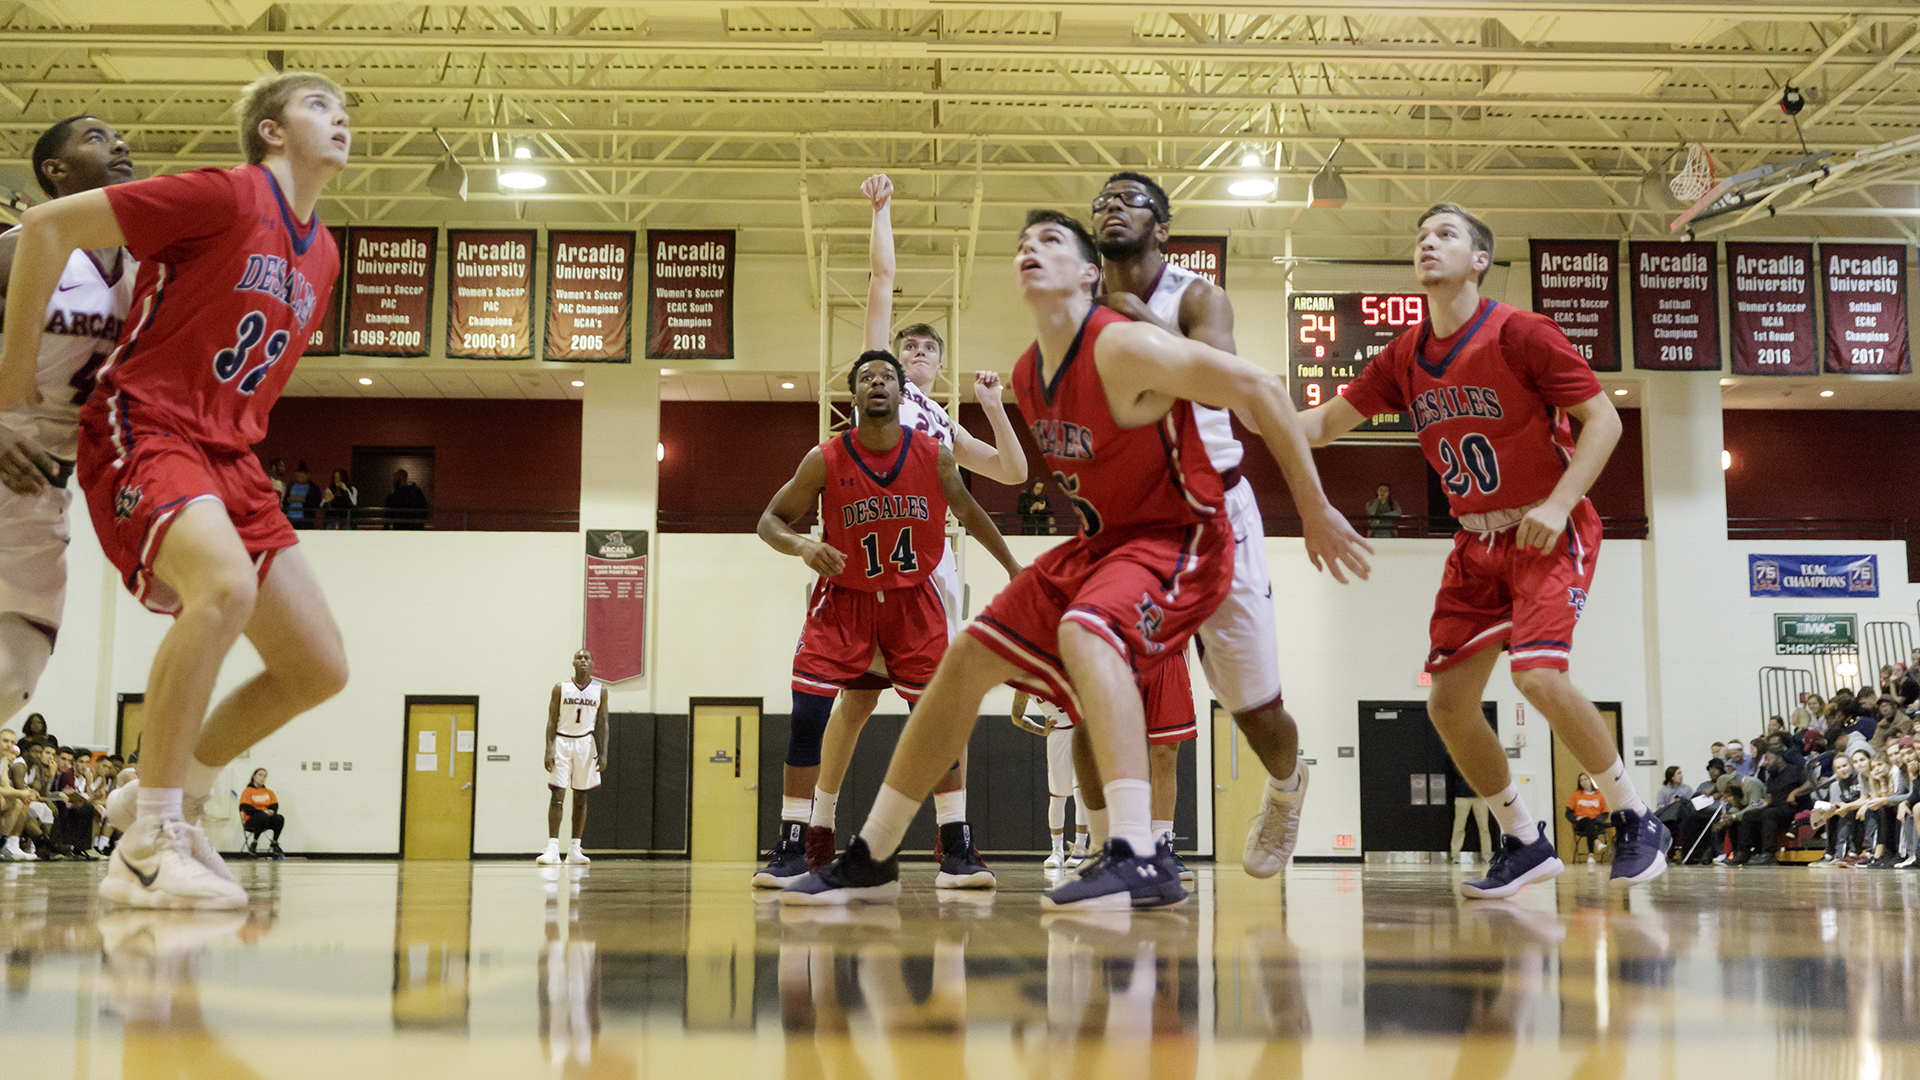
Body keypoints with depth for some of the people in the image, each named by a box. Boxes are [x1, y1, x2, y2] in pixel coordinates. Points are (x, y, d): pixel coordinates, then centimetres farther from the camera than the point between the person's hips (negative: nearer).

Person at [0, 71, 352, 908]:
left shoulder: (322, 256, 14)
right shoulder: (227, 195, -9)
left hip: (229, 460, 8)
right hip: (141, 429, -8)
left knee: (319, 666, -1)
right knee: (227, 587, -35)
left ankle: (169, 798, 17)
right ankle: (149, 845, -26)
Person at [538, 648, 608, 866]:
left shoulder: (600, 690, 3)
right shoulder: (560, 688, -2)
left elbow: (602, 724, 3)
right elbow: (552, 721, -2)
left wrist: (603, 753, -4)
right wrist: (549, 750, -11)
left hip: (585, 743, 2)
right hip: (562, 741, -2)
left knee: (581, 797, 5)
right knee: (557, 795, -9)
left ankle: (575, 850, 10)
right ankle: (553, 848, -12)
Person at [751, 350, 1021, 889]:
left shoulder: (934, 455, -9)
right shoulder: (824, 460, -13)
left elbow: (967, 510, 9)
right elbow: (771, 520, -5)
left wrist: (1012, 567, 15)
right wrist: (802, 546, -27)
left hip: (913, 599, 1)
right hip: (844, 599, -1)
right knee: (806, 718, -13)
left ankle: (957, 852, 7)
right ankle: (791, 851, -2)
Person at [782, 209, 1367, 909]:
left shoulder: (1123, 348, -22)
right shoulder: (1026, 376, 4)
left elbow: (1260, 388, -22)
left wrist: (1315, 512, -19)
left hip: (1177, 538, -8)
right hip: (1100, 540, 9)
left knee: (1084, 630, -37)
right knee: (969, 657, 5)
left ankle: (1138, 858, -40)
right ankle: (870, 861, 14)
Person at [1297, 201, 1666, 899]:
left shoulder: (1519, 334, -13)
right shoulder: (1403, 359, 4)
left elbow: (1603, 420, -12)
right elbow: (1322, 424, 6)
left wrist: (1558, 504, -22)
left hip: (1549, 533, -6)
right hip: (1476, 540, 7)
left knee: (1538, 674, -24)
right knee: (1447, 702, 0)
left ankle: (1636, 822, -3)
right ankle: (1525, 843, 16)